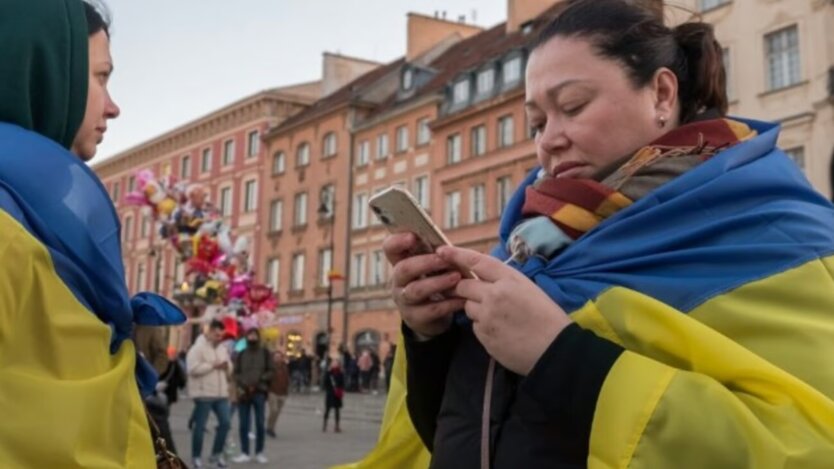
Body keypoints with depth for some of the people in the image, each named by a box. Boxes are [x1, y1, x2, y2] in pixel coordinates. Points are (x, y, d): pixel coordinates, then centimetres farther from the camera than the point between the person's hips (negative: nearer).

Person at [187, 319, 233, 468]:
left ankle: (216, 454, 18)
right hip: (204, 393, -7)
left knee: (225, 423, 4)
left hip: (221, 393, 7)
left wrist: (227, 366, -4)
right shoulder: (198, 348, -10)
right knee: (200, 426, 1)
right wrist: (213, 366, -17)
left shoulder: (222, 348, 14)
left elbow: (230, 369, 20)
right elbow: (193, 368, -21)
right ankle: (196, 456, 14)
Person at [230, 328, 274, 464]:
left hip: (259, 392, -2)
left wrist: (259, 381, -10)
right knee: (244, 425, 2)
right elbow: (235, 372, 9)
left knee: (260, 424, -1)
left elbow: (271, 371, 3)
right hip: (243, 392, 2)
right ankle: (245, 453, 9)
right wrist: (239, 386, -7)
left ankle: (259, 452, 9)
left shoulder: (265, 352, 7)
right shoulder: (241, 354, 13)